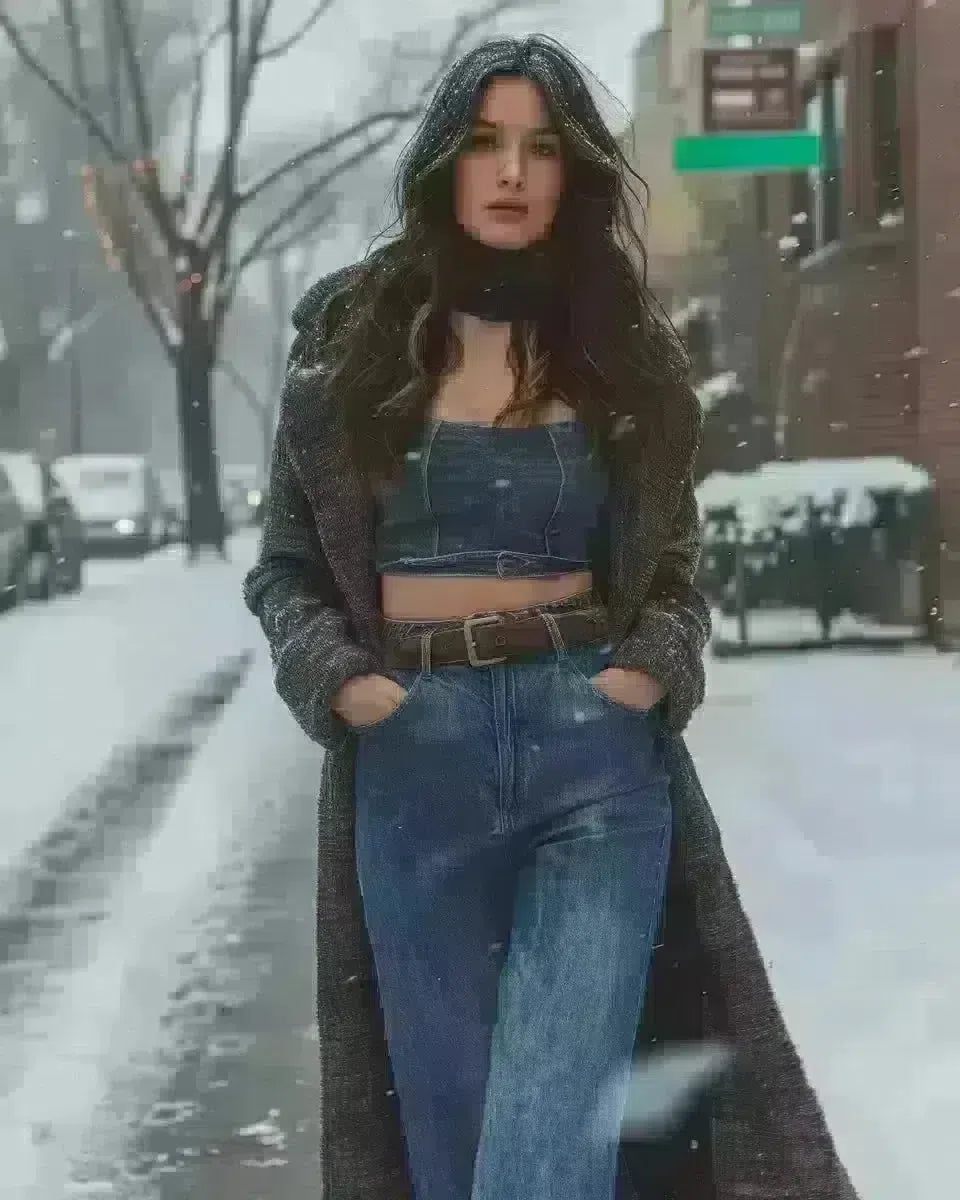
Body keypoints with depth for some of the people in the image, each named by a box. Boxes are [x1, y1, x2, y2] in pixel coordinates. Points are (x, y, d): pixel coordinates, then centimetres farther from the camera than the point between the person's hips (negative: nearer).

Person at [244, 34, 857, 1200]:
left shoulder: (621, 347, 8)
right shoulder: (352, 333, 5)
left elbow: (673, 564, 15)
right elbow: (284, 566, 9)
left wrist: (656, 666, -5)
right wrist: (337, 679, -10)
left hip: (597, 750, 0)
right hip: (415, 759, 1)